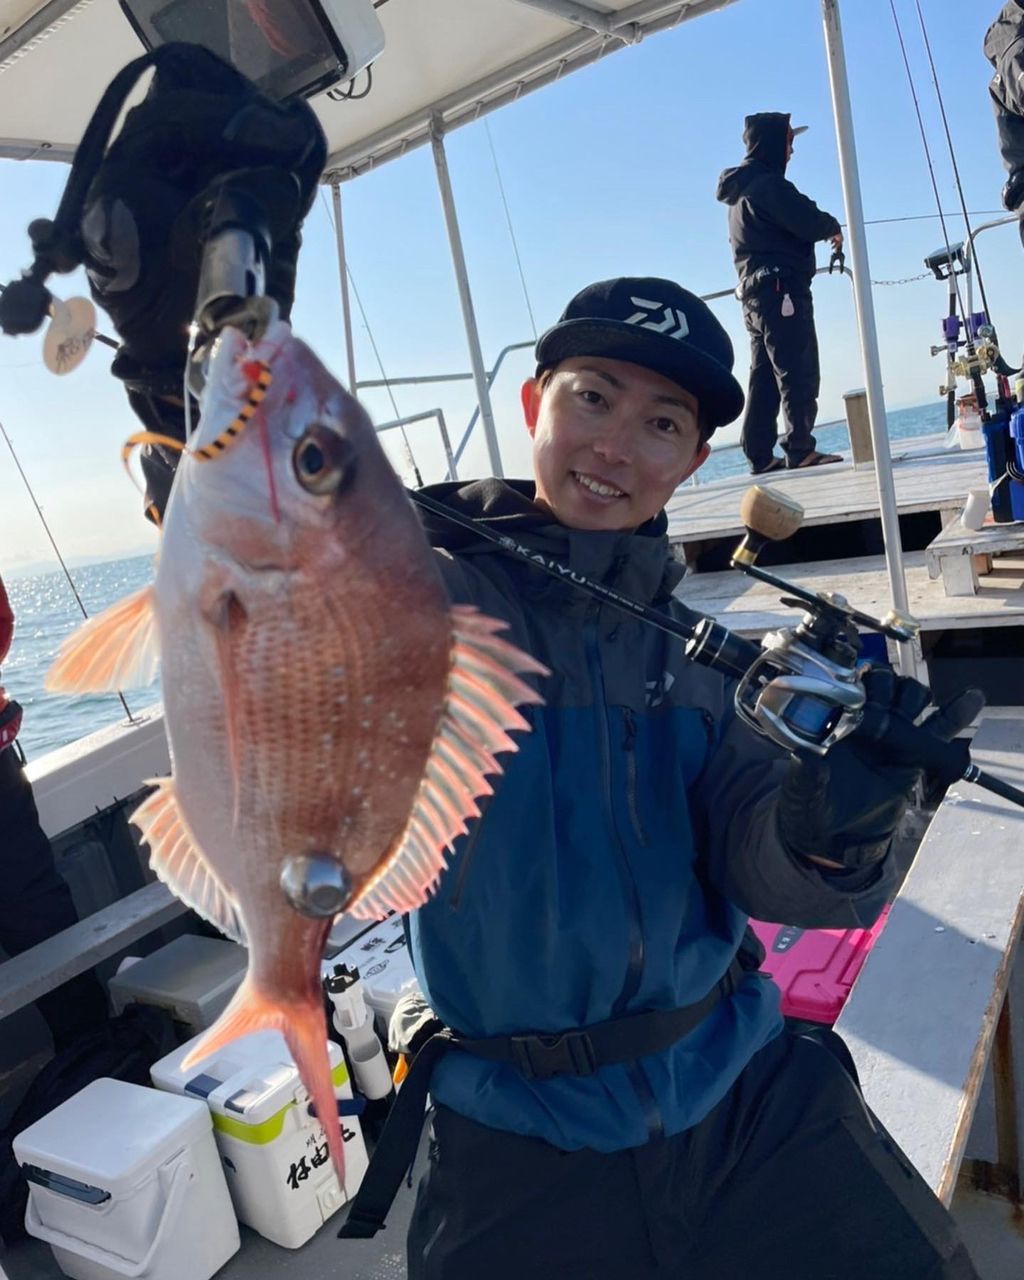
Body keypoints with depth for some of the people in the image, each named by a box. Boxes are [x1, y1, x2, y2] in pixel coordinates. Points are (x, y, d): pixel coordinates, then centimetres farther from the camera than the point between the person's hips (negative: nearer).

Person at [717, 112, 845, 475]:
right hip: (782, 289, -9)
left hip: (754, 291, 10)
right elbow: (809, 222, -18)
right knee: (799, 374, -8)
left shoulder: (741, 187, 19)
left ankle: (760, 455, 8)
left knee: (765, 378, 8)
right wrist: (834, 226, 2)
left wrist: (822, 227, 14)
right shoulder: (768, 183, -11)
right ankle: (800, 449, -9)